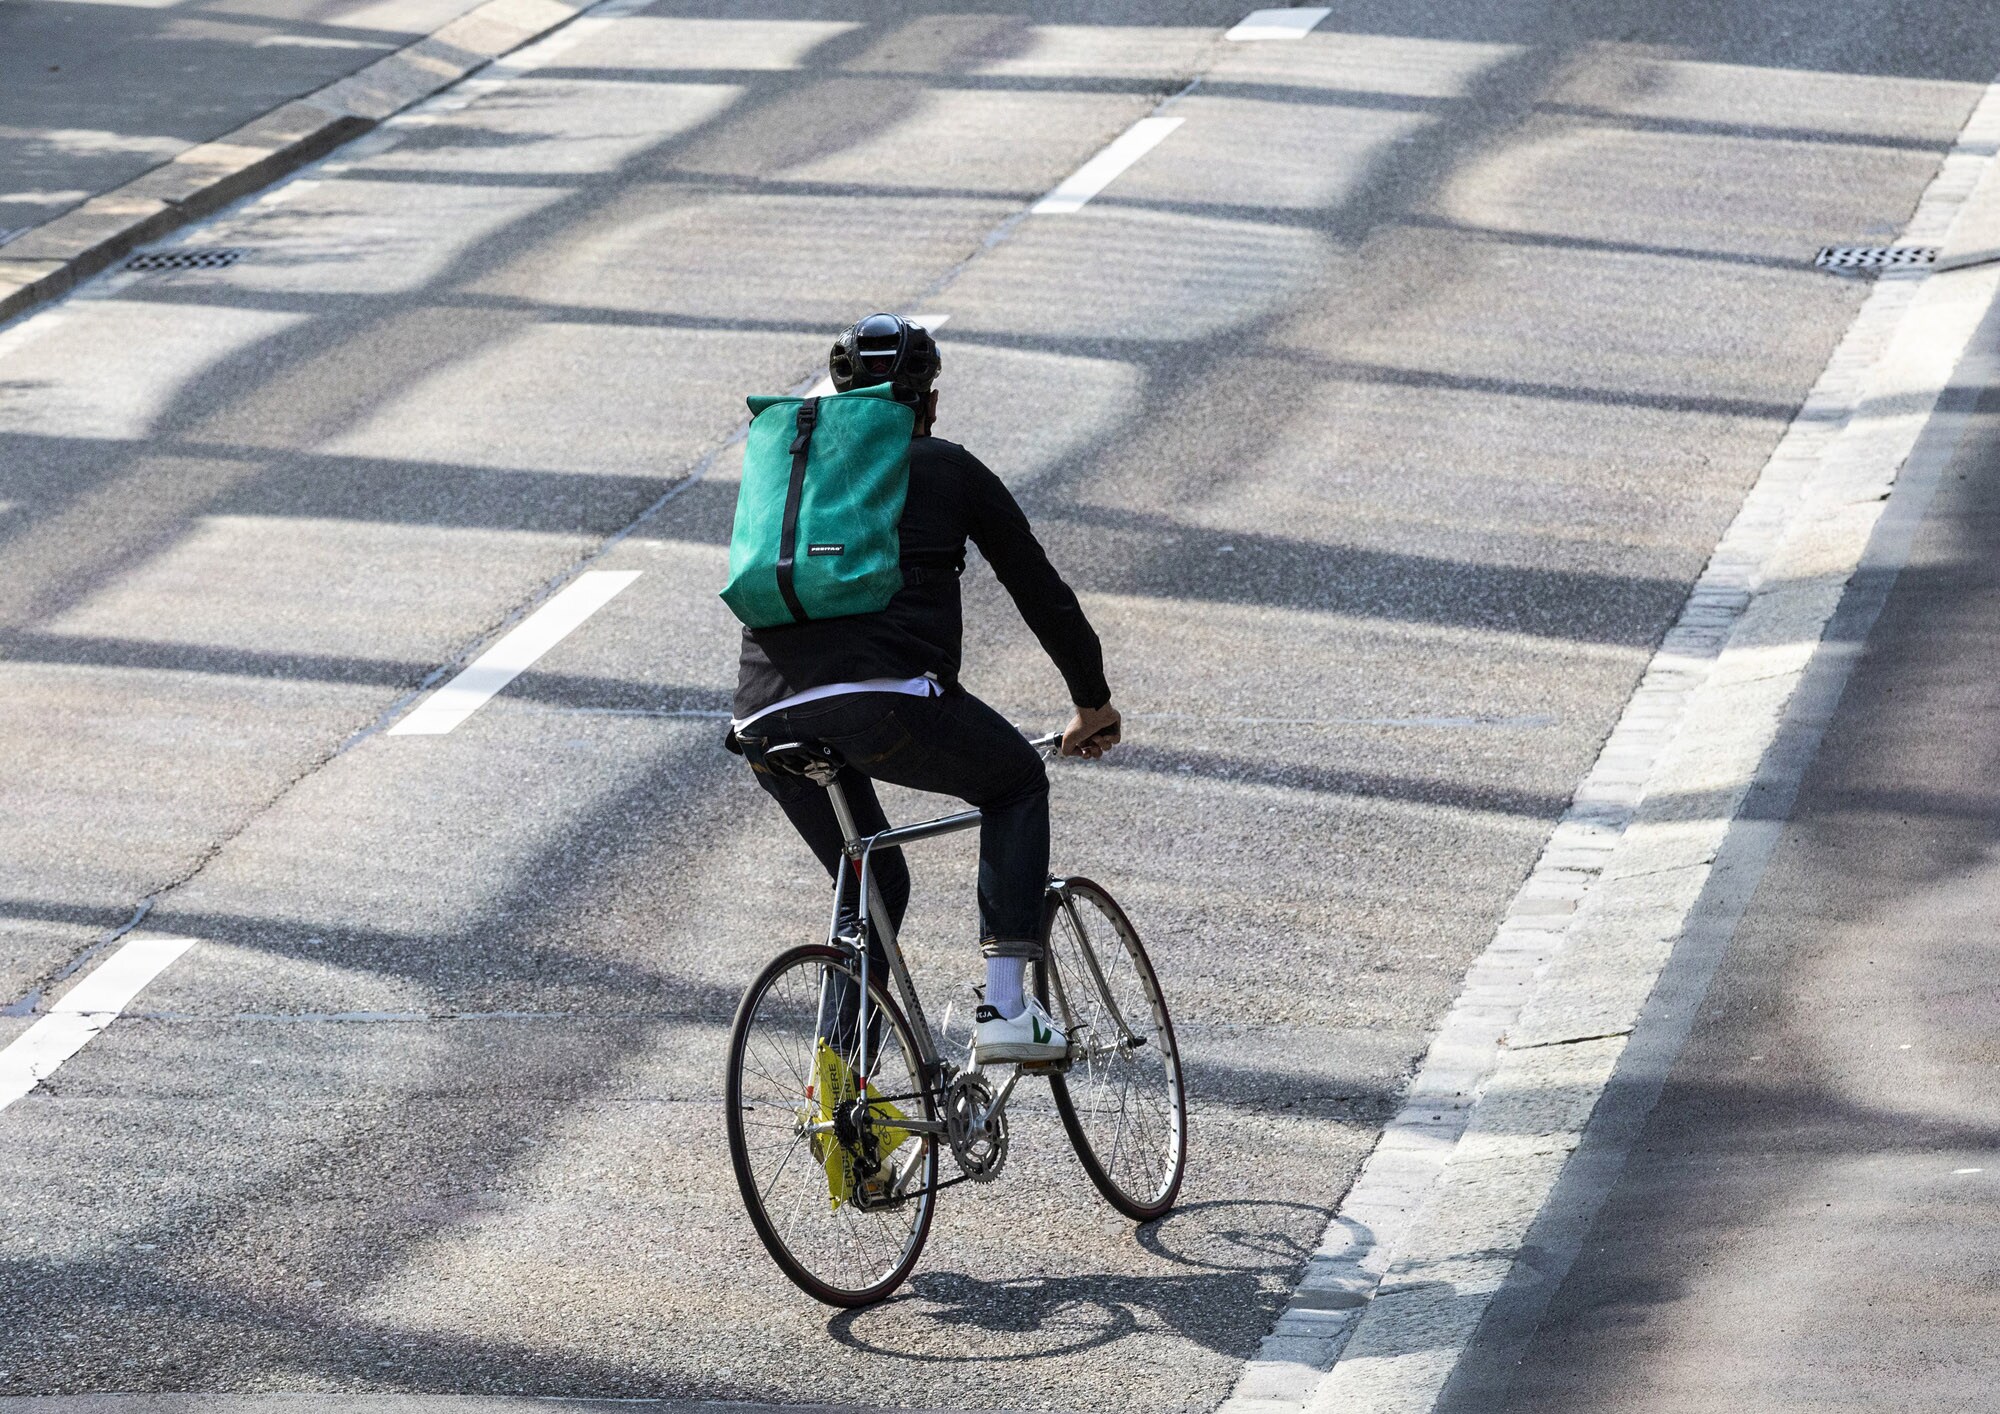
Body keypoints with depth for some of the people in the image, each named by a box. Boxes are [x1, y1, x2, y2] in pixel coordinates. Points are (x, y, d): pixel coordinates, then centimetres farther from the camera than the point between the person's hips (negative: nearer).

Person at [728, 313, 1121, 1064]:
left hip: (767, 717, 5)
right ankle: (1004, 1006, 7)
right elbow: (1040, 589, 21)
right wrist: (1093, 705, 34)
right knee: (1017, 782, 23)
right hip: (884, 701, -4)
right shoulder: (948, 468, 17)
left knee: (873, 887, 26)